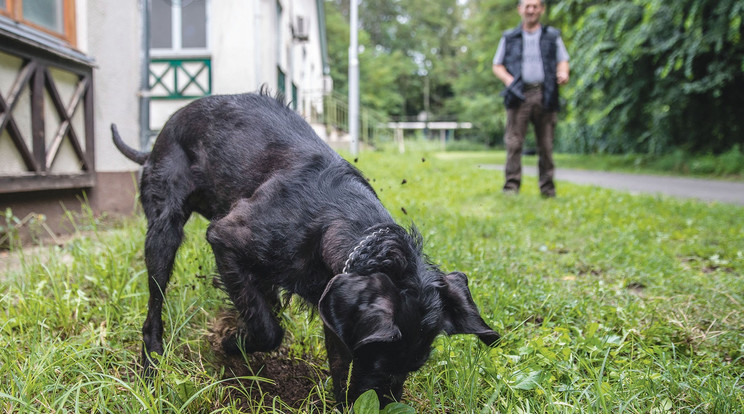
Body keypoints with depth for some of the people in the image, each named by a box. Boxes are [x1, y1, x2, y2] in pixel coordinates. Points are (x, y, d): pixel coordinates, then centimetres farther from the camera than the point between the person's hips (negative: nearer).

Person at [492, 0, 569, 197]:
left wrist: (563, 73, -6)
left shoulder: (552, 36, 18)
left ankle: (548, 188, 8)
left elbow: (562, 60, 17)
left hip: (545, 95, 1)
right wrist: (508, 79, -5)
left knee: (546, 144, 1)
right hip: (519, 95, 0)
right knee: (514, 142, -10)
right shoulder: (509, 38, 17)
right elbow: (497, 65, 15)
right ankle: (511, 186, -9)